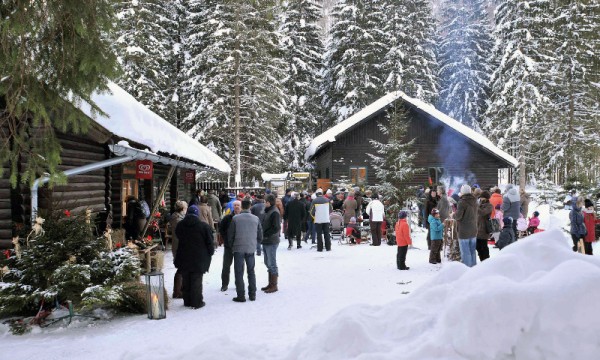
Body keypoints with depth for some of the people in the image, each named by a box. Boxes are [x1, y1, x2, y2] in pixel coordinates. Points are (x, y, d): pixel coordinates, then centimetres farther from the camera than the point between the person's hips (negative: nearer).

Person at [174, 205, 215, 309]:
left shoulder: (180, 225, 1)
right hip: (199, 259, -3)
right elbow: (209, 242, -7)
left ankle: (187, 301, 20)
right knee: (196, 281, 3)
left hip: (184, 258, 4)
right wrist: (210, 252, 7)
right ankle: (197, 302, 6)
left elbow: (178, 238, 13)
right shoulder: (204, 226, -11)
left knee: (186, 281, 13)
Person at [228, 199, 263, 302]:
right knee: (251, 271, 16)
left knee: (239, 272, 5)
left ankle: (241, 296, 5)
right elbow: (260, 236, 5)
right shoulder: (256, 219, -1)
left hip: (238, 248, -3)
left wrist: (232, 246, 13)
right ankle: (252, 294, 19)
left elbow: (230, 235, -3)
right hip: (251, 248, 3)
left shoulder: (235, 218, -9)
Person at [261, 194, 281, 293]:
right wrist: (263, 235, 8)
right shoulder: (267, 211, 13)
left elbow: (276, 228, -21)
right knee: (268, 263, 15)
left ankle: (274, 285, 5)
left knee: (272, 264, -2)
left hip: (271, 242, -9)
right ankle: (271, 284, 24)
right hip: (266, 241, 9)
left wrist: (265, 234, -17)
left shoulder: (274, 212, -15)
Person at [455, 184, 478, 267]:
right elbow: (474, 214, 13)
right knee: (472, 252, 16)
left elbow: (458, 216, -20)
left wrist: (454, 214, 1)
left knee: (465, 252, 0)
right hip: (473, 231, 7)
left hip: (464, 231, -7)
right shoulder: (474, 201, 5)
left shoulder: (462, 202, -17)